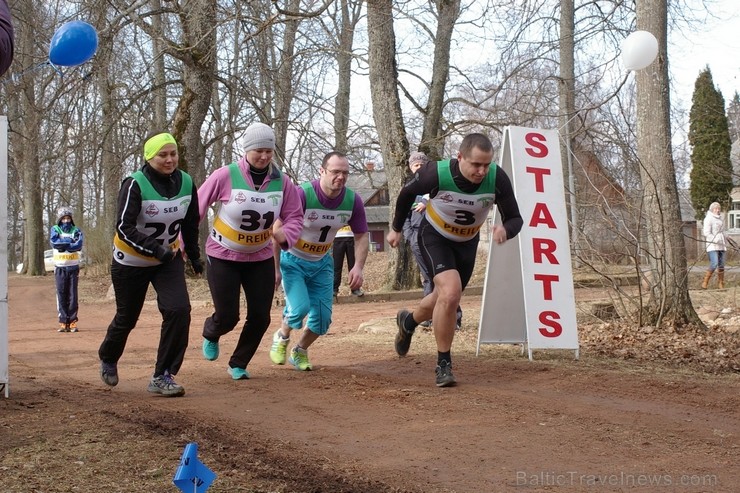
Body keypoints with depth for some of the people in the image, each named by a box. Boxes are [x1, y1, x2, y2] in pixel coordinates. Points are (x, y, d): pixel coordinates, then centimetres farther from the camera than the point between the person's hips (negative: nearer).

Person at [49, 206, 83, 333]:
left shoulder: (76, 230, 7)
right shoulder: (55, 229, 7)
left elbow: (78, 245, -9)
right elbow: (54, 242, -12)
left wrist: (63, 244, -10)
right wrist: (70, 241, -8)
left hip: (73, 267, 0)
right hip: (60, 267, 0)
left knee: (73, 295, -1)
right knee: (61, 295, -2)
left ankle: (72, 322, 2)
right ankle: (63, 322, 1)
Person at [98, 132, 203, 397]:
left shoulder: (186, 183, -6)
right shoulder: (135, 185, -22)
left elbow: (191, 224, 9)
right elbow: (124, 227, -28)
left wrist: (194, 255, 15)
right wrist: (154, 248, -38)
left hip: (169, 259, 3)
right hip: (130, 262, -3)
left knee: (179, 310, -18)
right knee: (126, 318, 13)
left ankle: (162, 376, -6)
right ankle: (107, 358, 46)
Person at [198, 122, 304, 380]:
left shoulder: (281, 181, -8)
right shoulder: (225, 176, -18)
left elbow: (295, 216, -2)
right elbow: (196, 209, -11)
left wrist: (285, 235, -24)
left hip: (261, 258, 3)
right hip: (223, 257, -3)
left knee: (260, 317, 0)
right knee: (227, 317, -3)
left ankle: (238, 364, 26)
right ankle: (210, 335, 37)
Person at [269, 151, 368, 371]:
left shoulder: (353, 200, -13)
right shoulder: (302, 195, -27)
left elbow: (362, 236, 0)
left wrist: (358, 267, -14)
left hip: (321, 263, 5)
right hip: (293, 260, -4)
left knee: (322, 317, 0)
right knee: (300, 307, -22)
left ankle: (299, 351, 30)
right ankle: (282, 337, 13)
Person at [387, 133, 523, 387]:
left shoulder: (497, 179, -26)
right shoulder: (437, 174, -31)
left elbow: (515, 219, -18)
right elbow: (407, 193, -10)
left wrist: (505, 230, -42)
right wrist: (396, 228, 2)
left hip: (467, 243, 4)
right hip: (434, 237, -4)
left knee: (445, 298, 18)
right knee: (450, 292, -25)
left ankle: (408, 321, 53)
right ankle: (443, 364, -8)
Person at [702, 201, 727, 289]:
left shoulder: (721, 218, 16)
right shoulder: (708, 219, -6)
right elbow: (706, 233, -12)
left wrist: (725, 242, 18)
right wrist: (716, 240, -18)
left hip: (721, 245, 7)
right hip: (712, 245, -7)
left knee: (721, 265, 4)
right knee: (714, 264, -18)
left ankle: (721, 285, 12)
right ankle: (705, 283, -8)